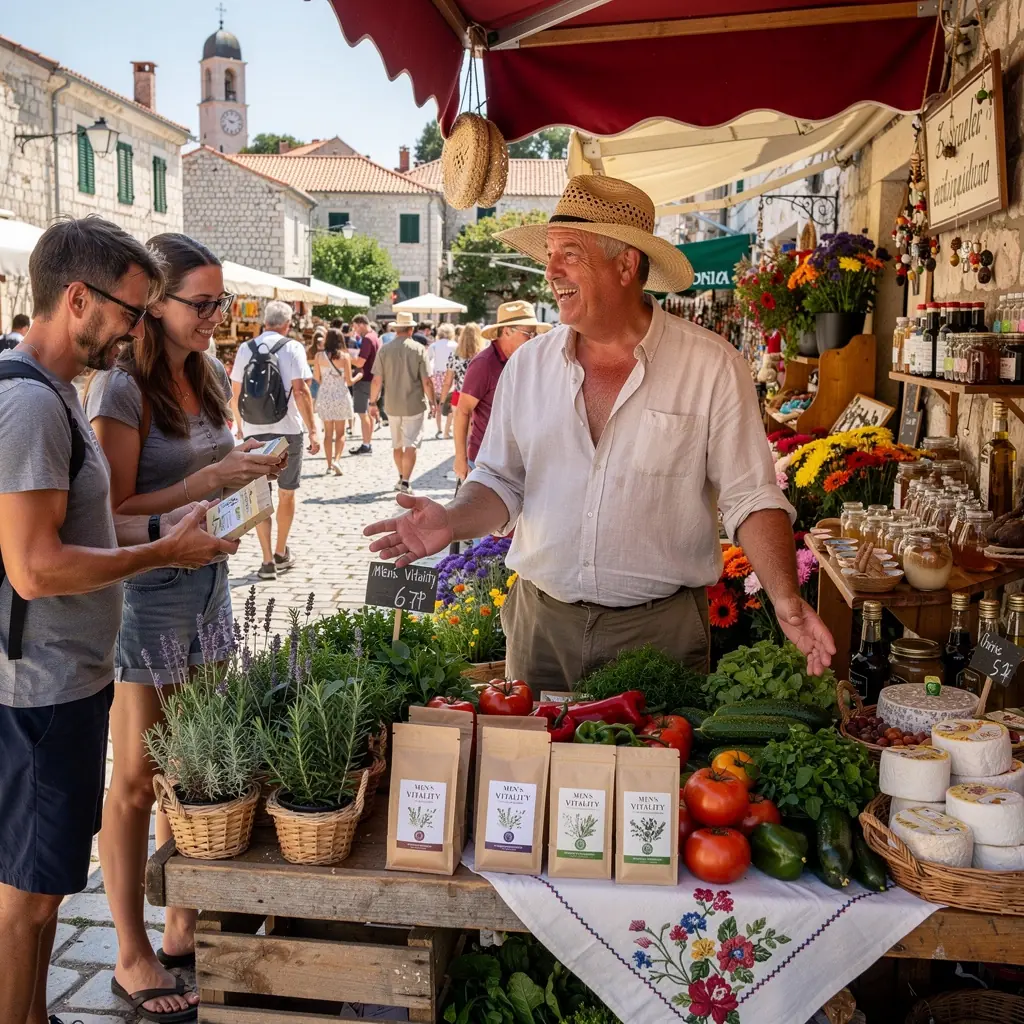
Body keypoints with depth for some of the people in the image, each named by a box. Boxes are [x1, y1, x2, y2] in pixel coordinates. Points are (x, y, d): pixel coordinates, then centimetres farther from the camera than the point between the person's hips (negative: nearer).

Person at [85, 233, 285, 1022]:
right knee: (138, 780, 4)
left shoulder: (212, 378, 8)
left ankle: (185, 929, 32)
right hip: (145, 598, -7)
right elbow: (115, 510, -17)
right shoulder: (121, 389, -15)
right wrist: (208, 480, -23)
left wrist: (244, 471, -1)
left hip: (208, 585, 8)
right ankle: (134, 956, 20)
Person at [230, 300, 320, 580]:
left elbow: (235, 393, 9)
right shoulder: (292, 348, -5)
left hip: (253, 432, 2)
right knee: (286, 494, 14)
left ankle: (268, 561, 5)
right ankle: (281, 554, 24)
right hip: (287, 430, -2)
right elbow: (300, 391, -13)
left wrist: (240, 425, 23)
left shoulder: (246, 349, 5)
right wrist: (313, 429, -10)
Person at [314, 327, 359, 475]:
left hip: (324, 397, 2)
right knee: (340, 433, 7)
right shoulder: (344, 356, -8)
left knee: (328, 433, 12)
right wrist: (358, 376, 15)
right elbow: (349, 381, -6)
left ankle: (329, 464, 11)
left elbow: (317, 378, 2)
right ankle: (337, 460, -12)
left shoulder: (319, 356, -2)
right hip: (341, 396, -2)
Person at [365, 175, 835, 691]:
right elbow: (501, 482, 9)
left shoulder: (711, 366, -7)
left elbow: (751, 498, -6)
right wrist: (453, 521, -11)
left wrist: (785, 597, -18)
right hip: (541, 622, 3)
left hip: (659, 628, -3)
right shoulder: (528, 364, 3)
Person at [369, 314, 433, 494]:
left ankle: (402, 478, 30)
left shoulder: (384, 350, -3)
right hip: (414, 405, -3)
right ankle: (405, 482, -7)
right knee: (410, 444, 1)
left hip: (392, 405, 3)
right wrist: (432, 401, 3)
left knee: (397, 444, 17)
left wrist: (373, 401, 8)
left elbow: (377, 381, -3)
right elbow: (426, 381, -10)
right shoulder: (419, 349, -9)